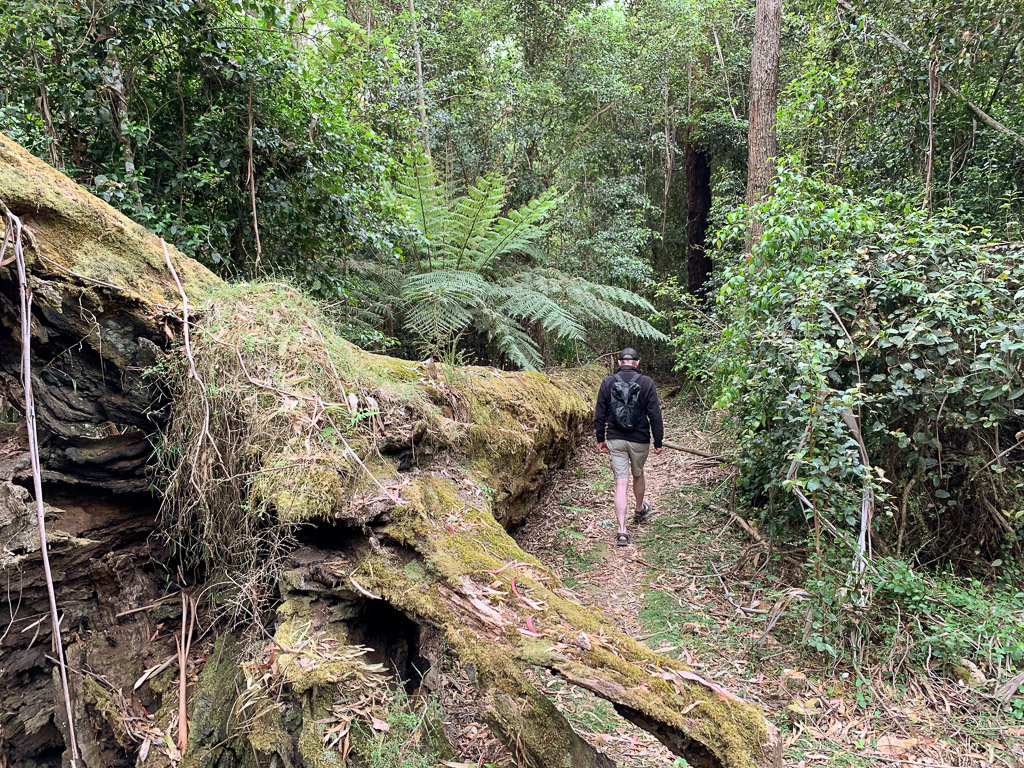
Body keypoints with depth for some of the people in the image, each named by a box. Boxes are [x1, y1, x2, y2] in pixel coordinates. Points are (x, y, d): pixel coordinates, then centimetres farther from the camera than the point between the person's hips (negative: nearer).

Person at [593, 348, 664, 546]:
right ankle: (640, 510, 49)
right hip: (639, 440, 0)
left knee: (621, 483, 0)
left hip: (615, 440, 0)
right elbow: (655, 415, -6)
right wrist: (658, 442, 1)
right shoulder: (646, 383, -6)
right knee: (638, 474, 24)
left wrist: (600, 439, 11)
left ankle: (621, 531, -7)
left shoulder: (608, 382, -2)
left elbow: (599, 414, 1)